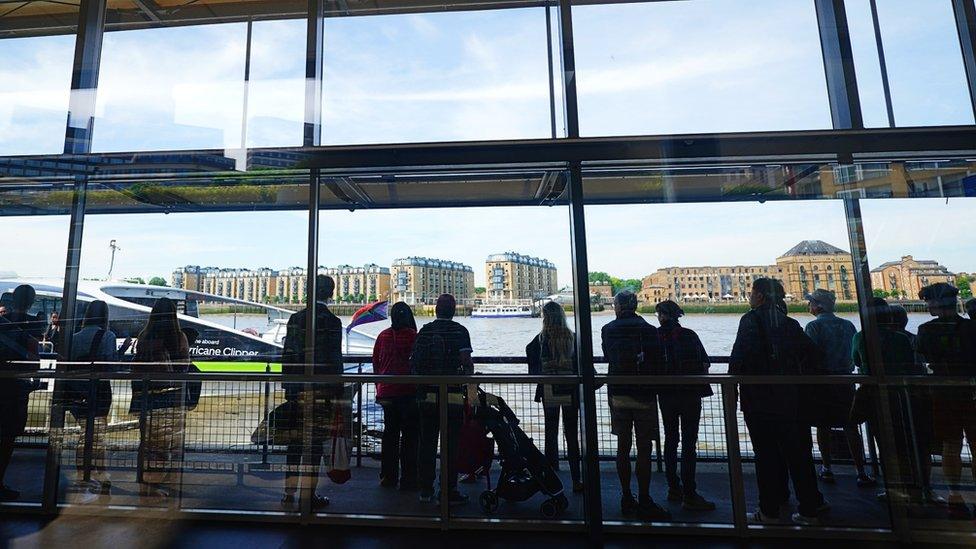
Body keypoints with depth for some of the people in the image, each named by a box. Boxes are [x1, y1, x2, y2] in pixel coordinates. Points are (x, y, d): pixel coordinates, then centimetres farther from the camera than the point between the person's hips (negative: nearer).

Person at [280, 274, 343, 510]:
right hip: (320, 390, -5)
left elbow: (287, 355, 8)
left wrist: (288, 387, 15)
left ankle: (289, 494, 23)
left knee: (295, 441, 14)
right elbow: (335, 359, -12)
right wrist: (336, 393, -5)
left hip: (297, 390, 5)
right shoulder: (332, 321, -11)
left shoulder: (295, 318, 6)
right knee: (315, 442, 4)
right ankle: (310, 495, 14)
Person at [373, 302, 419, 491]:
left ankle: (388, 477, 26)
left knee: (390, 433, 17)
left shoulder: (383, 336, 3)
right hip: (409, 392, -5)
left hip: (387, 392, 5)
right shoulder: (414, 336, -10)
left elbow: (375, 363, 10)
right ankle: (408, 479, 7)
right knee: (410, 436, 4)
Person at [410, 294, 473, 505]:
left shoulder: (424, 331, 5)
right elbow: (466, 362, -13)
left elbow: (413, 363, 3)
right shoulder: (459, 331, -5)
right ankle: (448, 492, 11)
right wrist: (468, 374, 7)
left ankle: (426, 489, 24)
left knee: (427, 443, 13)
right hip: (452, 396, -3)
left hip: (427, 396, 4)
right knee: (450, 445, 5)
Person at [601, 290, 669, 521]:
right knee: (644, 449, 5)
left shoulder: (607, 330, -1)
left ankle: (626, 498, 21)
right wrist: (654, 388, 10)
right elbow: (657, 364, -6)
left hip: (618, 395, 3)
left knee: (623, 447, 12)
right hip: (644, 396, -2)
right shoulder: (648, 330, -8)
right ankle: (644, 502, 12)